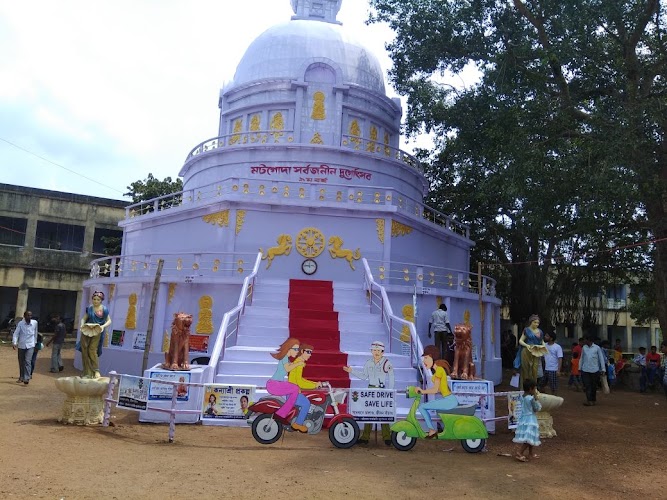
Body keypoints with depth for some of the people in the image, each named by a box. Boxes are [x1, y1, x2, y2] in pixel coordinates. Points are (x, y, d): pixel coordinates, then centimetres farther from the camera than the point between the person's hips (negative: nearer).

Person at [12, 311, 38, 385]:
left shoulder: (35, 322, -2)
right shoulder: (20, 324, -7)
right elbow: (16, 333, -11)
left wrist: (35, 342, 19)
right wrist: (14, 342, -25)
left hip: (30, 345, -1)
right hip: (21, 345, 1)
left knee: (28, 361, -15)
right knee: (21, 362, 11)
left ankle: (27, 378, -17)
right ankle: (21, 377, 27)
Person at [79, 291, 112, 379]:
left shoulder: (104, 309, -2)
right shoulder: (89, 308, 6)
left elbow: (109, 321, 2)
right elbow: (84, 318, 10)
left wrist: (103, 326, -16)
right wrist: (82, 324, -11)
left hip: (97, 332, -3)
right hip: (86, 331, 4)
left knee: (92, 350, -14)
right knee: (84, 351, 1)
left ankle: (96, 371, 0)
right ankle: (87, 373, 8)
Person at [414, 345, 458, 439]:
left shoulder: (439, 369, -13)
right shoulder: (438, 369, 14)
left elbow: (435, 389, -17)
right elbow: (438, 388, 16)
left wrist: (422, 391, -7)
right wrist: (422, 390, 13)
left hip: (449, 401, -10)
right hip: (450, 400, 10)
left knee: (421, 407, -10)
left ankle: (432, 430, -2)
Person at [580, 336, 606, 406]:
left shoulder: (597, 348, -1)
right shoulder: (584, 348, 7)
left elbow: (601, 358, 1)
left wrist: (603, 369, -4)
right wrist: (580, 367, 14)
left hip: (594, 370, -2)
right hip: (585, 370, 2)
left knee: (594, 386, 7)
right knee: (587, 385, -7)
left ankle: (593, 400, 22)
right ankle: (589, 400, -7)